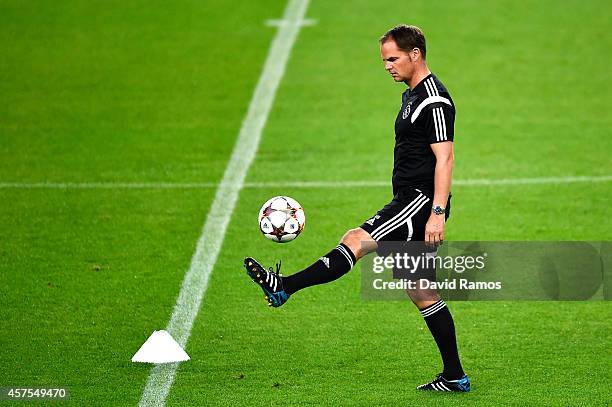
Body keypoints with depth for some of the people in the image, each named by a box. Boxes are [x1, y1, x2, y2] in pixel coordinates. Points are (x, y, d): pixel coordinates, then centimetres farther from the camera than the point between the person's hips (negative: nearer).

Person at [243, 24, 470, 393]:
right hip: (409, 200, 11)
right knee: (422, 294, 9)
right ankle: (454, 377, 12)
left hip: (422, 200, -11)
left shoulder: (434, 101, -13)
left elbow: (444, 158, -19)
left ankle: (285, 286, -31)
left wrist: (437, 213, -25)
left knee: (356, 241, -23)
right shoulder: (412, 95, 20)